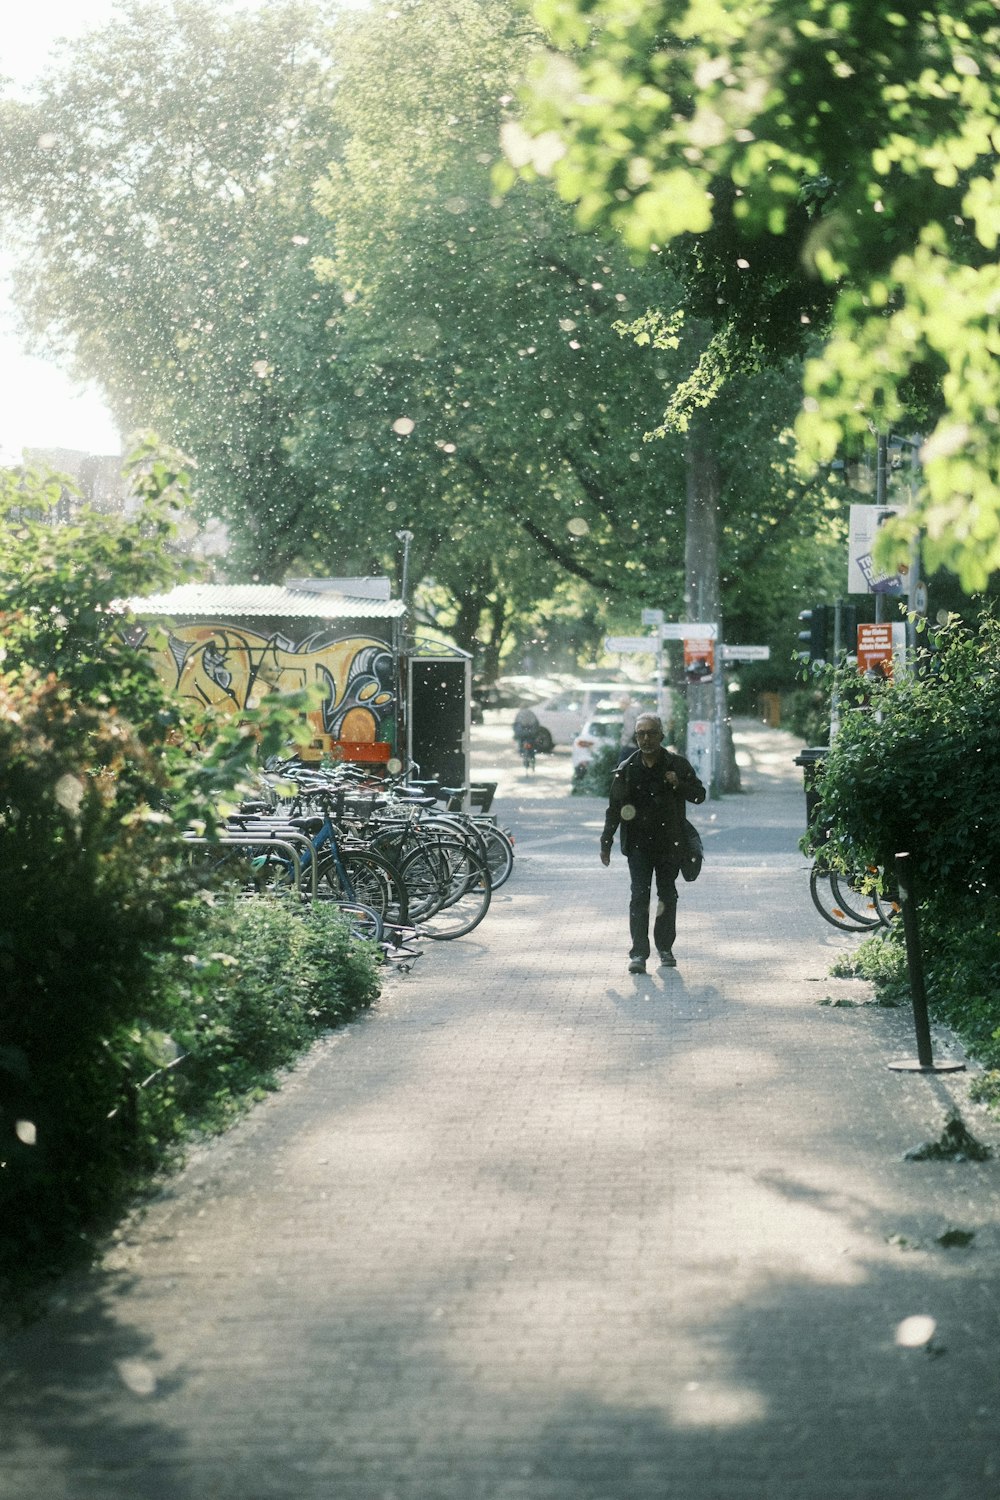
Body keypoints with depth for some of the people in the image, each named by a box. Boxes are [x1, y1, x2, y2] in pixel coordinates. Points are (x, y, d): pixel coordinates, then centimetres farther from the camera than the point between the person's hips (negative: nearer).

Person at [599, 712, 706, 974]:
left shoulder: (678, 765, 1)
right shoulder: (626, 769, 1)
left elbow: (699, 795, 4)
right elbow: (614, 809, 5)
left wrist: (679, 785, -16)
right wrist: (606, 843, 1)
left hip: (669, 842, 1)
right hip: (638, 842, -1)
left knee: (668, 896, 9)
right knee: (639, 896, -8)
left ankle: (665, 948, 22)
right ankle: (638, 953, -10)